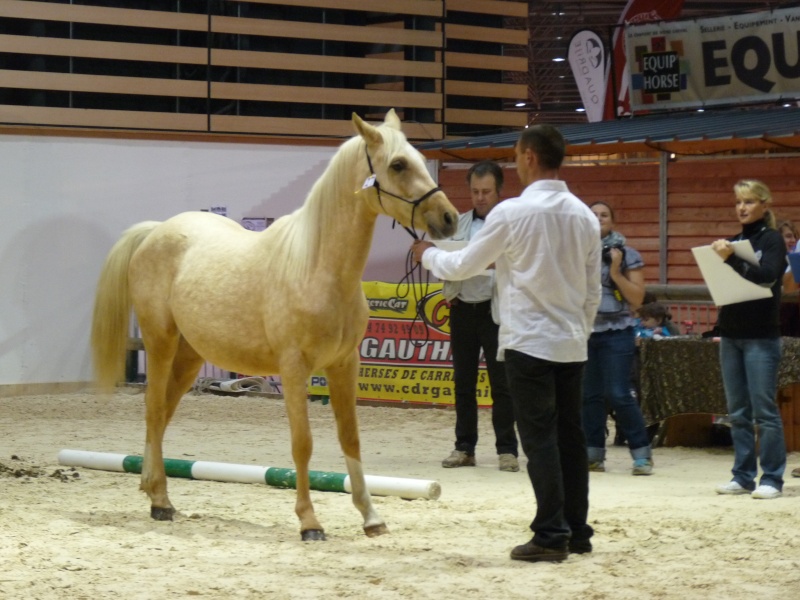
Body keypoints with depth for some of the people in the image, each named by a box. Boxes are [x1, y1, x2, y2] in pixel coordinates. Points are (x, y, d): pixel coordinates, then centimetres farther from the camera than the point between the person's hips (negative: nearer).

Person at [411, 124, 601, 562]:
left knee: (539, 439, -4)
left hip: (528, 342, -6)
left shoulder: (512, 213, -11)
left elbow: (463, 266, -1)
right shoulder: (584, 216, 6)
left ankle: (551, 535, -5)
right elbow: (593, 289, 11)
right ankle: (577, 531, 15)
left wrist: (427, 255, 18)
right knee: (570, 435, 11)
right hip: (572, 344, 6)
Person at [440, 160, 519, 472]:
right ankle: (464, 447, 15)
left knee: (501, 382, -2)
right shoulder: (458, 223, 13)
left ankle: (507, 449, 3)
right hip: (463, 309, 5)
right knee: (463, 382, 9)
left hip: (496, 309, -5)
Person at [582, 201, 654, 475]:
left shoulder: (627, 255, 1)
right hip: (584, 331, 3)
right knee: (590, 396, 5)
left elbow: (637, 297, -2)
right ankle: (593, 454, 11)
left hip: (616, 333, -3)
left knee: (618, 395, -9)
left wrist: (615, 273, -11)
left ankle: (642, 453, 0)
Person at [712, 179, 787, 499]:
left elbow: (767, 276, -17)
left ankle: (772, 478, -4)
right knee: (738, 412, 7)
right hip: (731, 334, 6)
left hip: (761, 337, -6)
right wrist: (718, 259, -8)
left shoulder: (772, 240, -2)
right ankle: (743, 476, 12)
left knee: (764, 410, -7)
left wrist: (731, 260, -27)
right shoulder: (734, 241, 15)